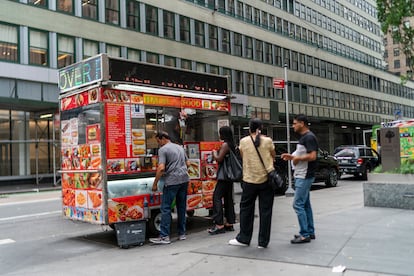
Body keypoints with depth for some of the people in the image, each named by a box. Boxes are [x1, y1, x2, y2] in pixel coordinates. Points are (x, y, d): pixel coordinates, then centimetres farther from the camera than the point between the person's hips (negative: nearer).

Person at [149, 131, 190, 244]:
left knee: (166, 208, -3)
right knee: (182, 207, 14)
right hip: (184, 179, 7)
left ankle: (164, 236, -5)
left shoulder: (163, 150, -6)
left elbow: (161, 168, -16)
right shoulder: (180, 147, 18)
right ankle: (182, 233, 19)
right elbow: (187, 164, 23)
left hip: (171, 181, -7)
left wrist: (155, 183, -9)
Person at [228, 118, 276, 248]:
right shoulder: (267, 141, -2)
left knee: (246, 209, 13)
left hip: (250, 180, 0)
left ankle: (243, 238, 20)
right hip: (266, 179, 0)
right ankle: (263, 241, 11)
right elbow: (273, 156, 12)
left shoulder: (243, 141, 0)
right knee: (265, 211, 6)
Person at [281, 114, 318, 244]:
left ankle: (305, 234, -3)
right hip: (300, 176, 10)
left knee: (298, 204, -9)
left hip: (304, 177, -10)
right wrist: (292, 156, 11)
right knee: (305, 204, 14)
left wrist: (297, 158, -14)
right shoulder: (304, 137, 16)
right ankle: (310, 232, 22)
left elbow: (312, 156, -25)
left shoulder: (309, 137, -15)